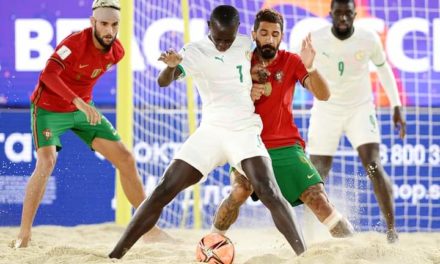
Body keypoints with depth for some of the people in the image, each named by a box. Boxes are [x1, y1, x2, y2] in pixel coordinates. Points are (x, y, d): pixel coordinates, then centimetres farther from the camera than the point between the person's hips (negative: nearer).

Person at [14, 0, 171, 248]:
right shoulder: (76, 42, -28)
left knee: (126, 159, 1)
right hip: (49, 108, -6)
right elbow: (48, 74, -41)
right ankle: (24, 234, -16)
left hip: (83, 108, 6)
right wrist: (78, 102, -50)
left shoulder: (117, 51, -7)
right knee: (46, 162, -26)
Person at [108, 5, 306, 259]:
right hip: (210, 131, 0)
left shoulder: (246, 45, 2)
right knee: (164, 191, -6)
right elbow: (164, 81, -25)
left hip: (246, 131, 0)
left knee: (269, 193, -22)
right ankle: (116, 254, -2)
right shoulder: (195, 51, -7)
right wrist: (171, 65, -46)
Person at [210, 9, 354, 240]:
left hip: (286, 146, 1)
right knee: (240, 190, -26)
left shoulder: (291, 62, -1)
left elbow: (323, 95, -13)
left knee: (317, 198, -11)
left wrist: (310, 67, -32)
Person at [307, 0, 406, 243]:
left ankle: (392, 230, -11)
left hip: (360, 109, 0)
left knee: (373, 166, -16)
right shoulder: (315, 40, -15)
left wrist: (396, 107, 7)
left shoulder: (369, 39, -11)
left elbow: (383, 69, 6)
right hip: (326, 111, 0)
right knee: (318, 174, 2)